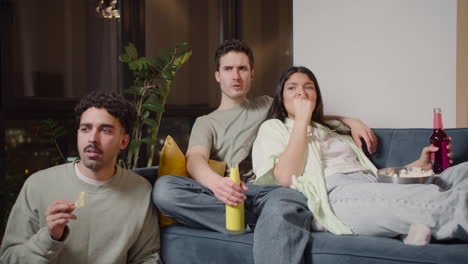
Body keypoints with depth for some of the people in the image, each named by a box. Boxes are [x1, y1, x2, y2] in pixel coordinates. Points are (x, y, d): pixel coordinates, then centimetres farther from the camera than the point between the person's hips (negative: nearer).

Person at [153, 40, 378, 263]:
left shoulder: (267, 106, 31)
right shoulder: (206, 122, 20)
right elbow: (195, 159, -1)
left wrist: (350, 121, 17)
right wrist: (215, 182, -26)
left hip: (271, 191, 0)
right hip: (231, 193, 1)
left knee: (288, 201, -40)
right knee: (163, 188, -30)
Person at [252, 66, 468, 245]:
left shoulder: (332, 131, 35)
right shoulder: (273, 128, 17)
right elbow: (286, 178, -4)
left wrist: (419, 165, 12)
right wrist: (302, 119, 1)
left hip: (373, 187, 7)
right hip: (335, 195, -6)